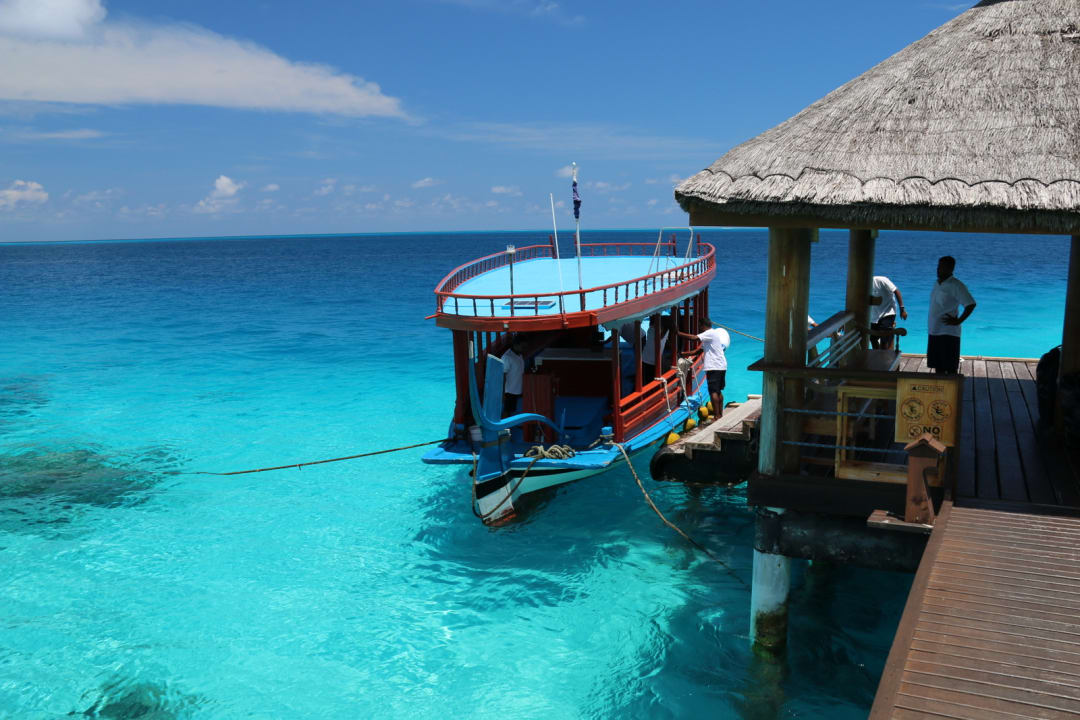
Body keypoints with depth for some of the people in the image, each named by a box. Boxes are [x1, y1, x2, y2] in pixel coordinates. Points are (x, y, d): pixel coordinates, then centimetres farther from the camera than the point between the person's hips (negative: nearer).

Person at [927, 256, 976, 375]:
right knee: (938, 366, 13)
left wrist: (959, 321, -16)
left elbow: (971, 304, -17)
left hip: (948, 333, -8)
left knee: (950, 369, -3)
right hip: (934, 331, 8)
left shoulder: (956, 286, -12)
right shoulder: (937, 284, 13)